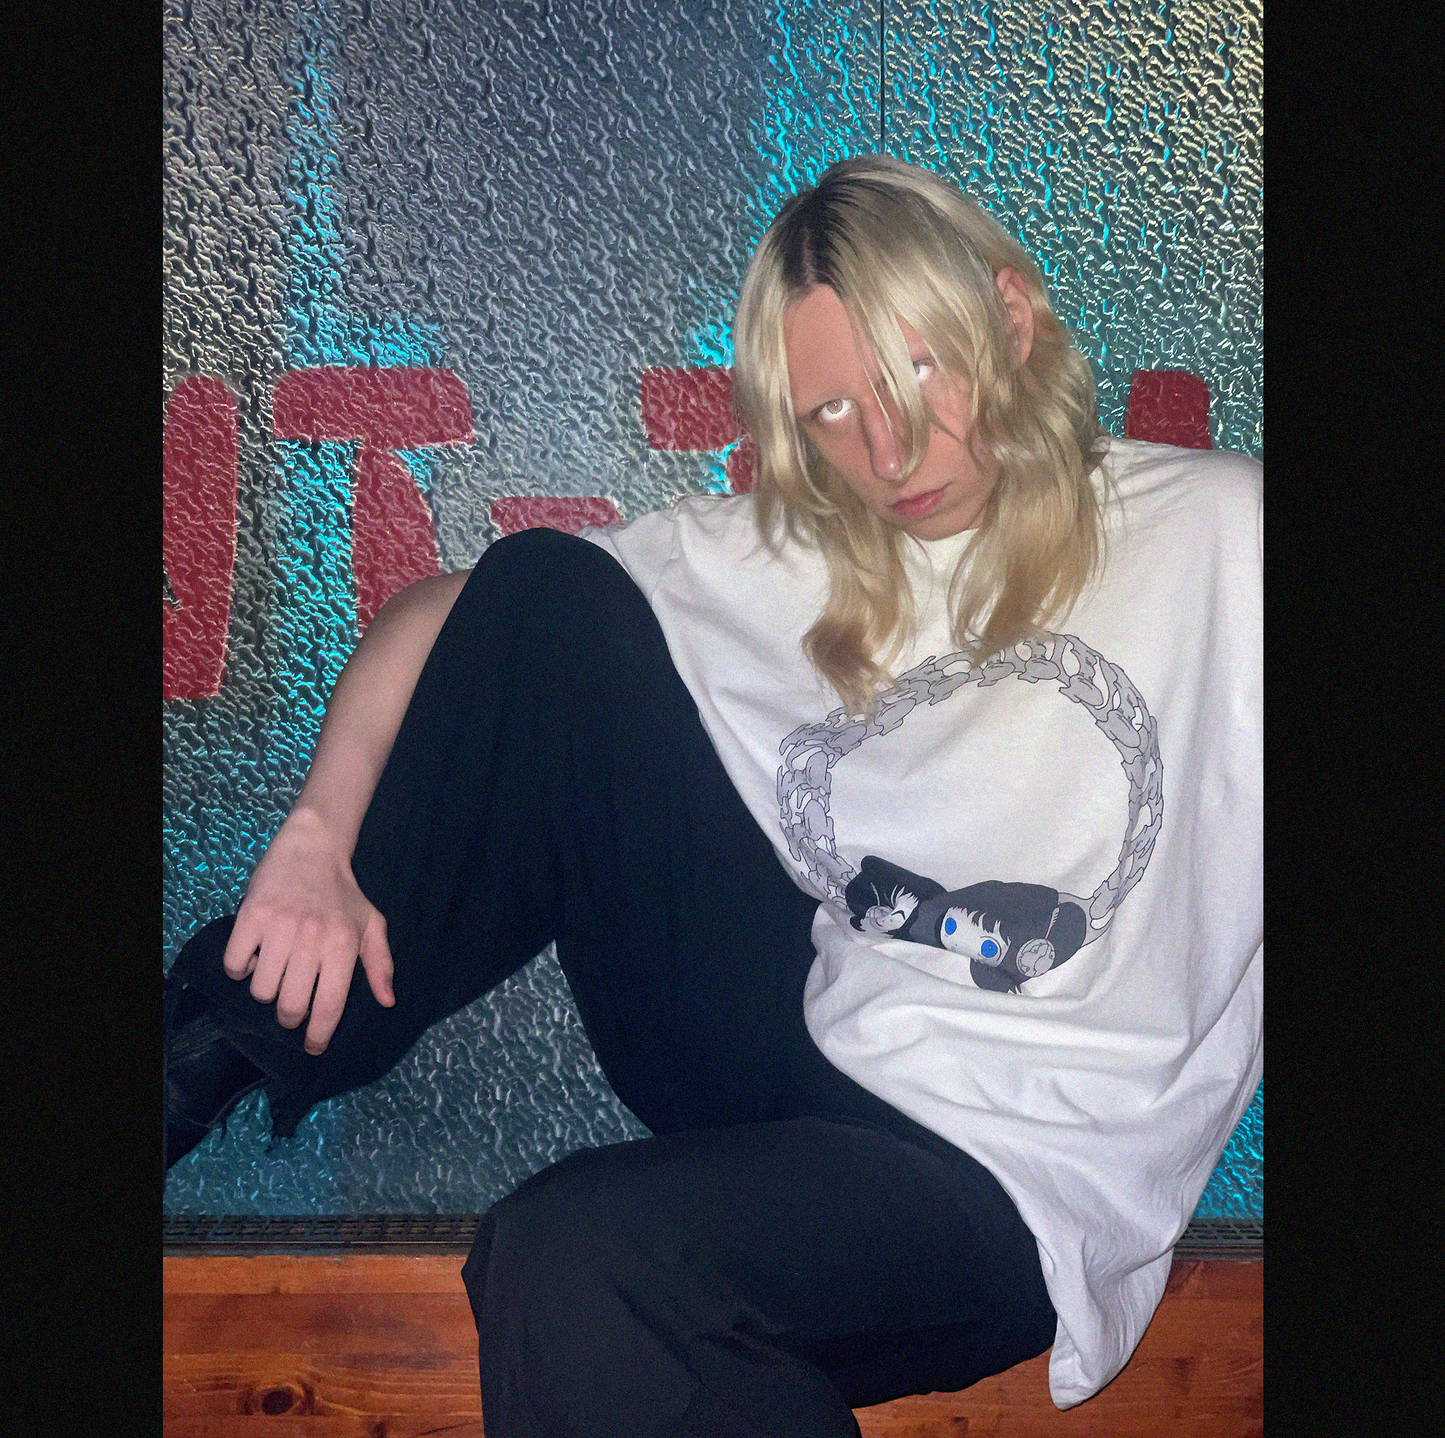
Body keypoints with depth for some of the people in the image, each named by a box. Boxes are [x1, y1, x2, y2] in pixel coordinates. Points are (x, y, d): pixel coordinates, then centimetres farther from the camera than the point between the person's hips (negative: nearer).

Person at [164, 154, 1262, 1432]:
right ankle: (248, 1042, 1)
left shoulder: (1218, 536, -4)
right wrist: (322, 831, -8)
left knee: (568, 1266, -36)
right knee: (546, 588, -6)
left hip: (1014, 1181, -4)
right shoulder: (777, 561, 6)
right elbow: (444, 616, 5)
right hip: (801, 1052, 5)